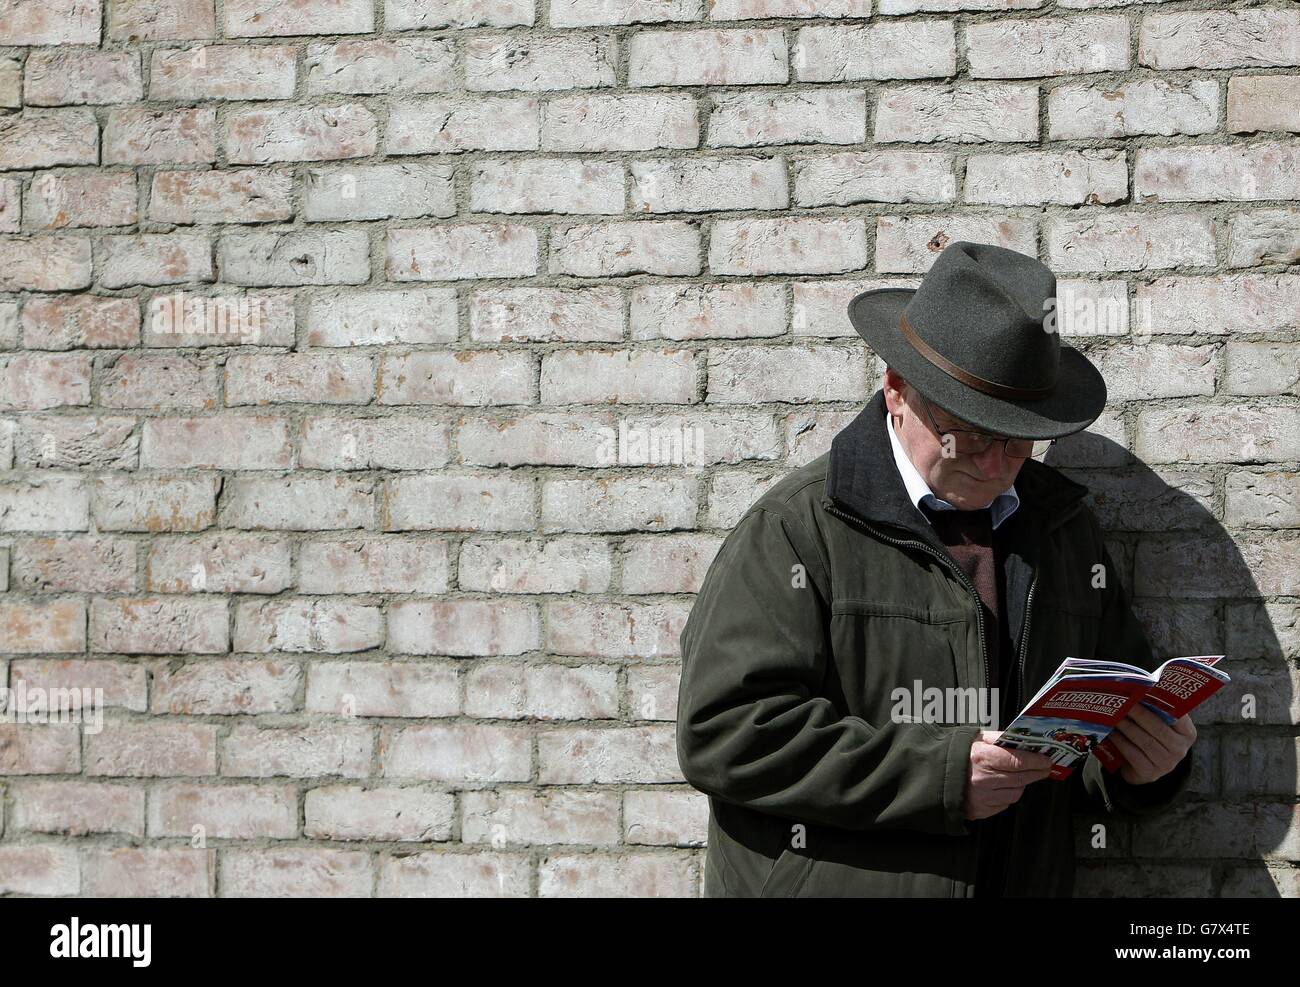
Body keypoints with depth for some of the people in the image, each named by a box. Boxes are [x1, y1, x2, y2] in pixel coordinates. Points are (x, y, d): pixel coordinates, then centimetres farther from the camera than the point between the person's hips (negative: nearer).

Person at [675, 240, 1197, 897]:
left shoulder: (1067, 529, 7)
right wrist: (938, 776, -23)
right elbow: (722, 729, -19)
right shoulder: (797, 529, -11)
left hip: (1027, 886, 5)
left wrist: (1146, 765, -6)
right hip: (830, 885, -5)